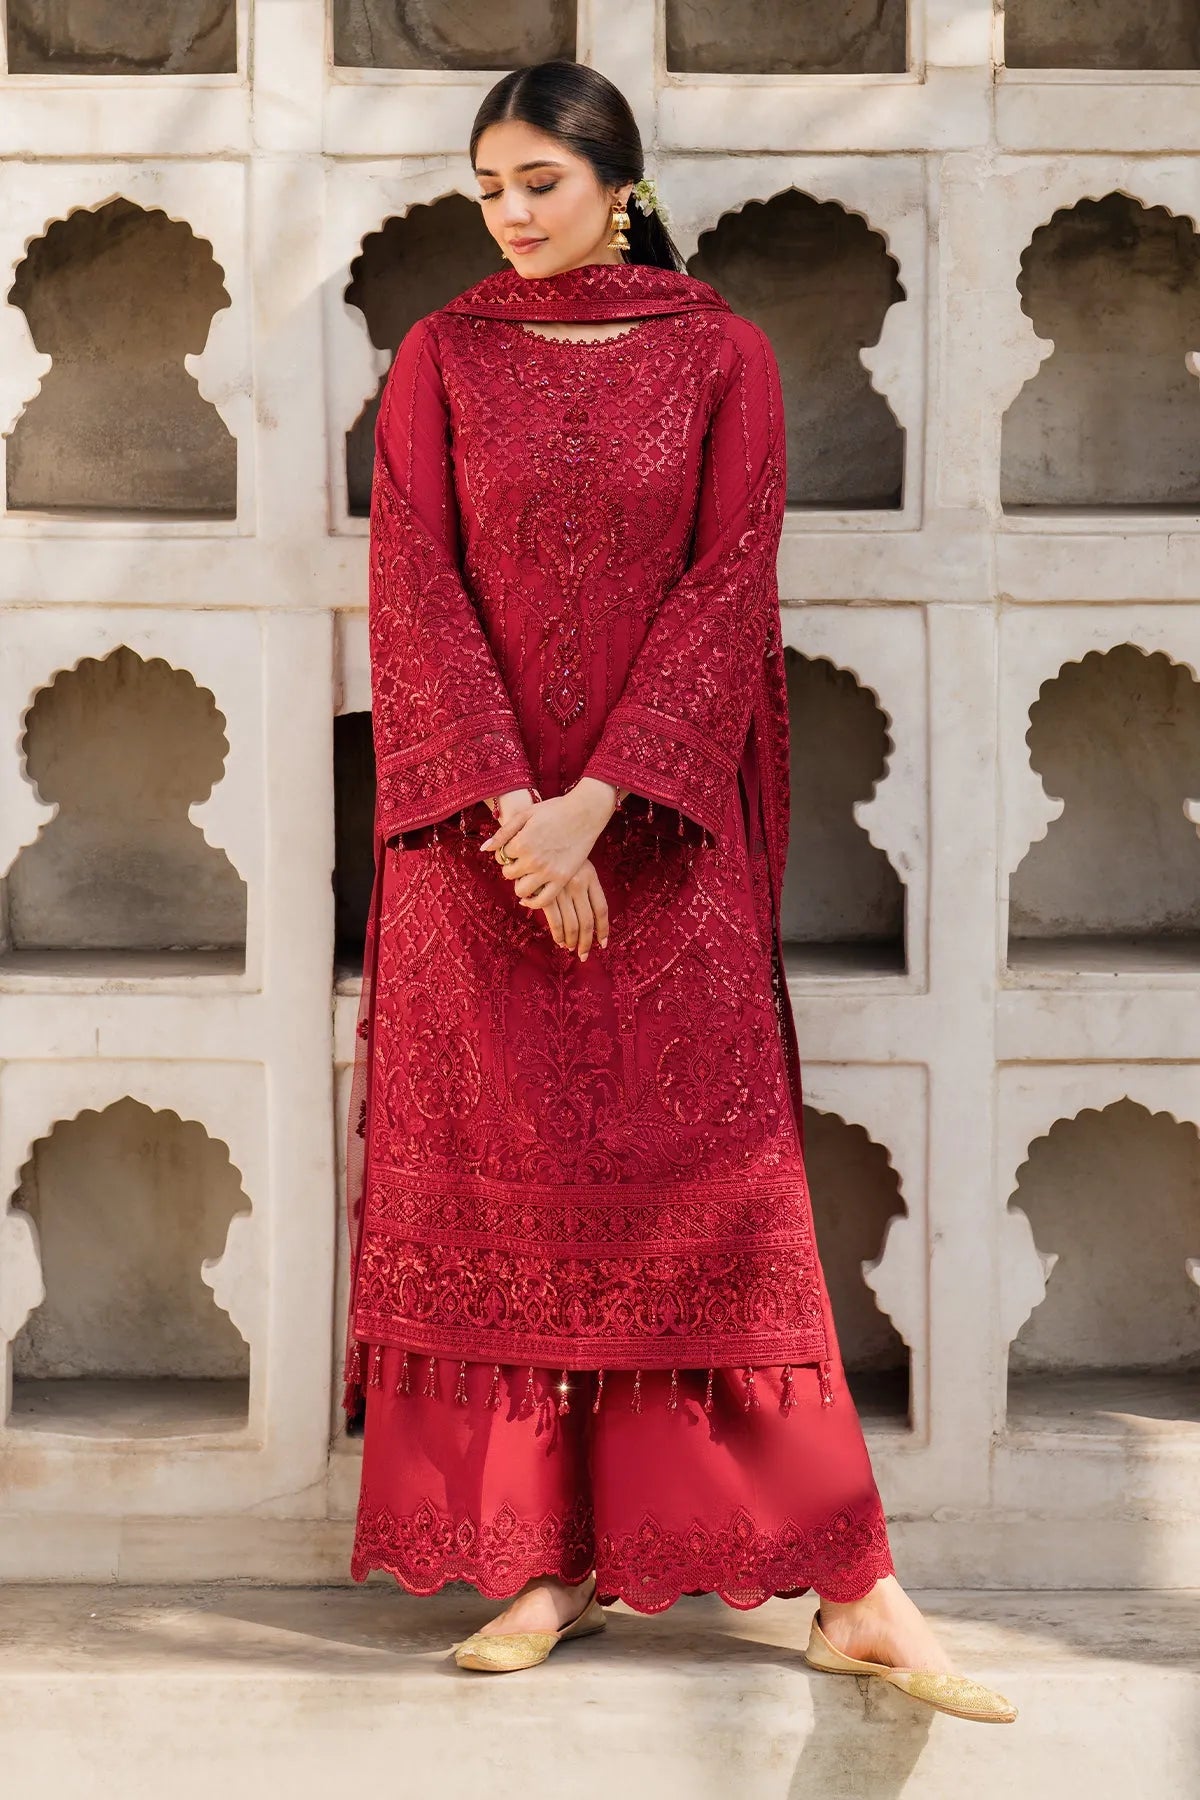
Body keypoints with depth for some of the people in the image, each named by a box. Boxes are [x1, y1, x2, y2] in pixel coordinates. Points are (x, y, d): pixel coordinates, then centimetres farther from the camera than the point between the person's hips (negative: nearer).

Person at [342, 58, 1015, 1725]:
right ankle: (544, 1559, 13)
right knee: (499, 1185, 2)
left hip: (662, 829, -1)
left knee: (713, 1183, -2)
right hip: (478, 826, 1)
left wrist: (597, 804, -14)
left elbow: (727, 590, -5)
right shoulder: (440, 359, 6)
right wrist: (510, 810, -13)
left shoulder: (721, 356, 3)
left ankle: (851, 1588, 4)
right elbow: (415, 593, -2)